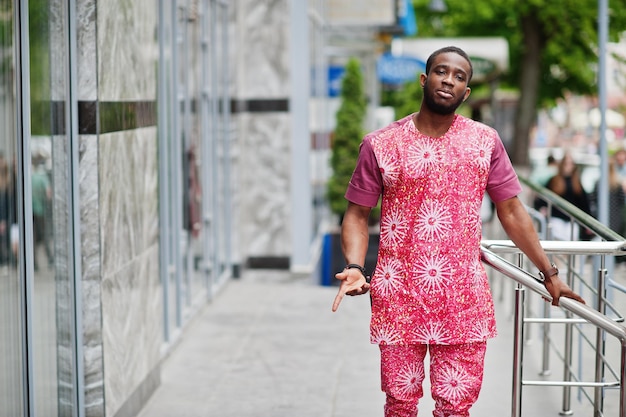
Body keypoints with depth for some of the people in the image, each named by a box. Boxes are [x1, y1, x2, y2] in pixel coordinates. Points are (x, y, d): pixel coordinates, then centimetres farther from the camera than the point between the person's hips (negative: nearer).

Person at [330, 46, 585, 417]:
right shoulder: (381, 144, -1)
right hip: (399, 298, -1)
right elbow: (357, 214, 3)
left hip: (464, 301, 1)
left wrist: (550, 273, 10)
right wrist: (355, 268, -14)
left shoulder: (486, 142, 3)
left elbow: (511, 211, 10)